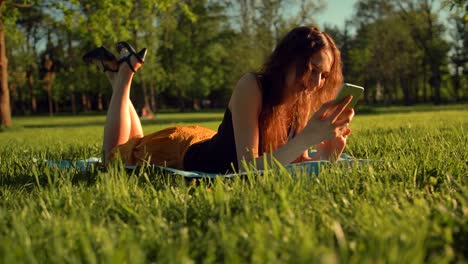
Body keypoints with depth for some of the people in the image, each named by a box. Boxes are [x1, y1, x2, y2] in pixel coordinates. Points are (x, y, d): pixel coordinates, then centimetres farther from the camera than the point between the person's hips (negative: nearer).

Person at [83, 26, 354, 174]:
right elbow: (249, 166, -43)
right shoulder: (252, 86, -37)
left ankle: (121, 72, 39)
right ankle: (124, 73, 31)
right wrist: (308, 137, -53)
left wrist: (326, 155, -33)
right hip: (179, 146, -6)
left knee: (134, 147, 32)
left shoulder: (302, 101, -16)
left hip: (207, 142, 6)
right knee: (115, 154, 23)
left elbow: (299, 161, -11)